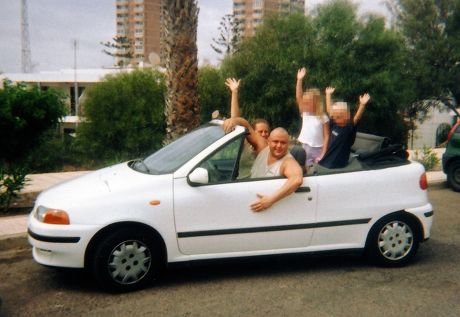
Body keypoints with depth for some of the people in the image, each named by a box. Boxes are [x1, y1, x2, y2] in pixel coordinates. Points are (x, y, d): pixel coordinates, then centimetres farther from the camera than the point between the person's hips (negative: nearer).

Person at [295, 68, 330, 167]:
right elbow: (298, 97, -7)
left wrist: (323, 153, -12)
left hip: (317, 149, -3)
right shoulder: (305, 114, 3)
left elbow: (326, 136, -6)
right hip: (305, 148, 3)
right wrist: (299, 80, -15)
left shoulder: (323, 117, -5)